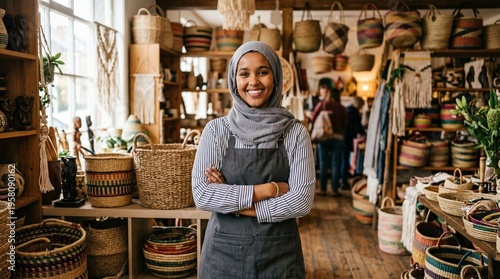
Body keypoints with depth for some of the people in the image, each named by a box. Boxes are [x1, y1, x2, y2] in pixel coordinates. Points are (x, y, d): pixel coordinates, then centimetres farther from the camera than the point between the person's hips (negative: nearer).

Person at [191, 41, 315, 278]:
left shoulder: (295, 132, -5)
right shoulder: (216, 130, -5)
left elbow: (301, 202, -11)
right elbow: (202, 195, -12)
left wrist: (233, 201, -14)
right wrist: (270, 189, -16)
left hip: (280, 253, 0)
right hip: (224, 251, 0)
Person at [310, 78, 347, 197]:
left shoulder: (322, 104, -1)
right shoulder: (341, 108, 1)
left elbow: (313, 119, -3)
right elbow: (345, 124, 2)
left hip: (323, 137, 0)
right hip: (337, 138, 0)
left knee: (323, 164, 6)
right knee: (335, 165, 4)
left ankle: (322, 189, 10)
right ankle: (335, 190, 7)